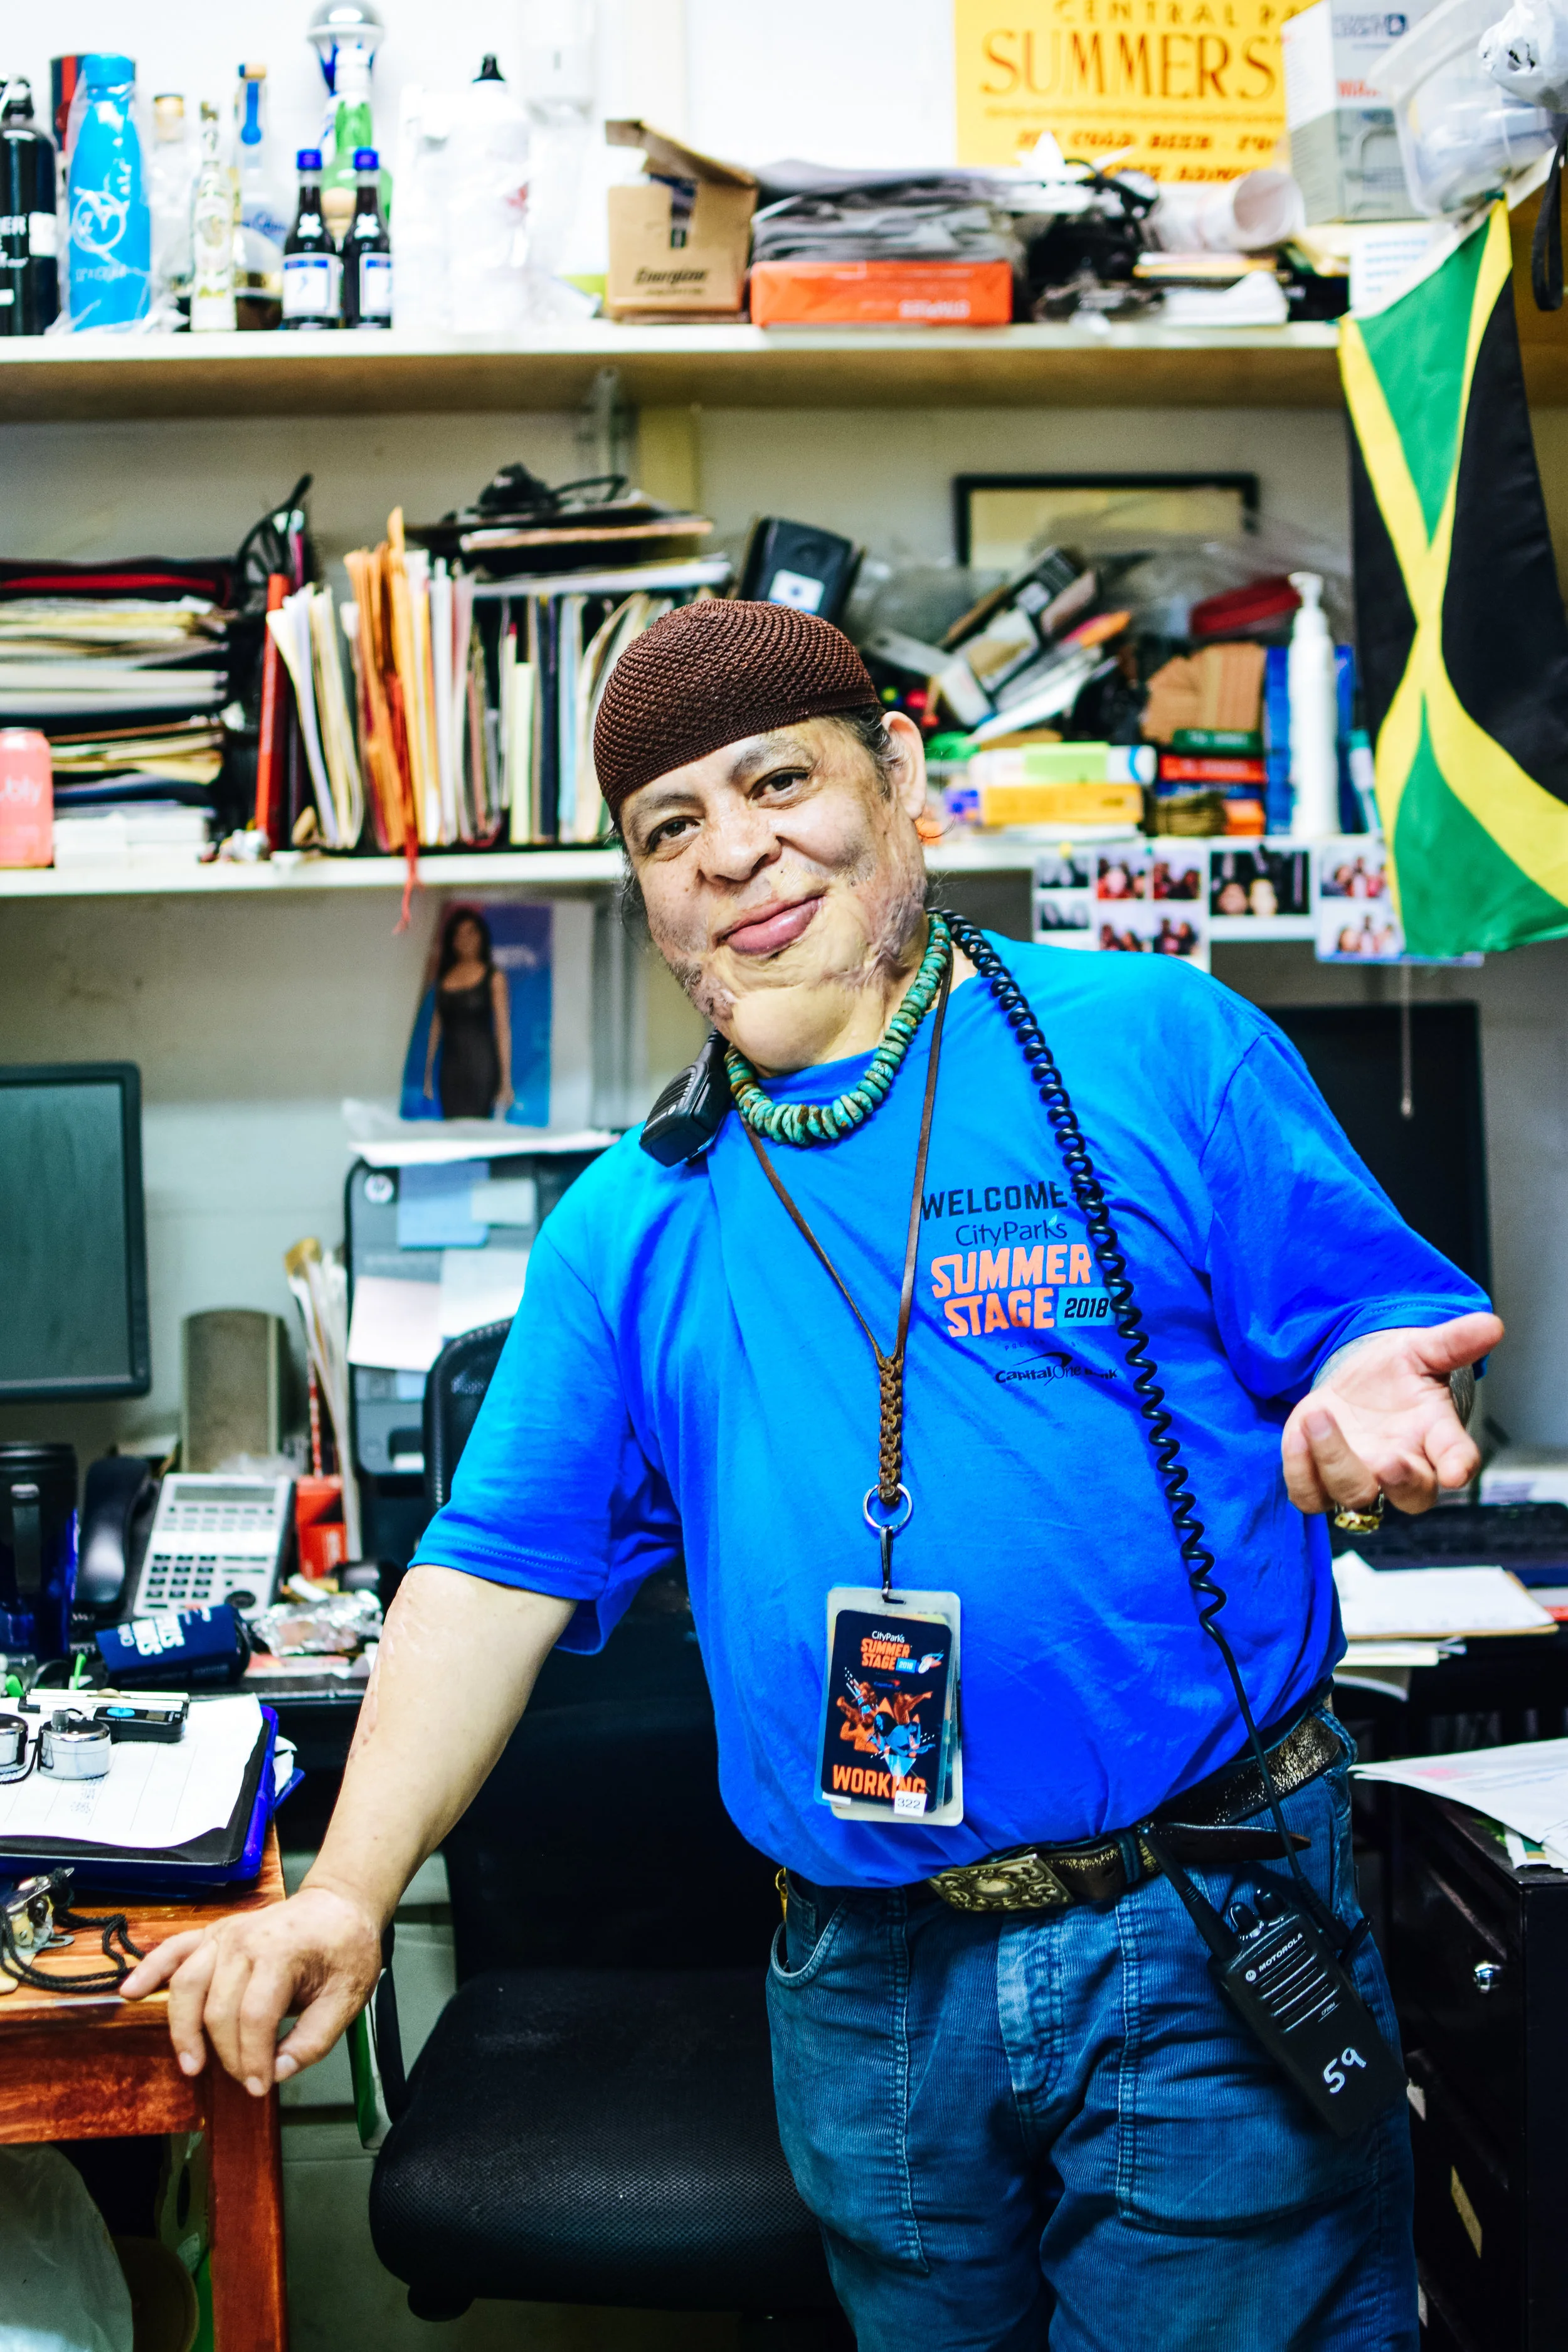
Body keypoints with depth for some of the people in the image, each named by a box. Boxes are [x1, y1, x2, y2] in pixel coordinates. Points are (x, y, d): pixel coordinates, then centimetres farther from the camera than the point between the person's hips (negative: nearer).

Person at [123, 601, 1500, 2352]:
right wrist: (347, 1892, -2)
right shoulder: (633, 1224, 8)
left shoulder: (1153, 1045, -2)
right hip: (867, 1995, 4)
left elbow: (1378, 1326, -3)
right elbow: (498, 1571, 7)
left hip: (1214, 1952, -3)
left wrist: (1366, 1392, -27)